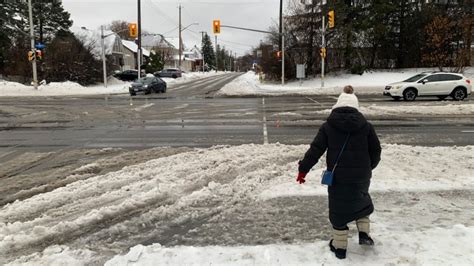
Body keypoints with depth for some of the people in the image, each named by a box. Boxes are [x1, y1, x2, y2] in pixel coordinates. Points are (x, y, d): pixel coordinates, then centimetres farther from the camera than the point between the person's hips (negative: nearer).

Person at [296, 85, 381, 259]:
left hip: (338, 177, -2)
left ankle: (339, 247, 20)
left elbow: (315, 150, -10)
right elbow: (376, 150, 4)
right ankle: (364, 233, 26)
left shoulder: (328, 126, -6)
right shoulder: (365, 125, -2)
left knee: (339, 209, 11)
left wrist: (303, 169, -2)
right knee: (361, 201, 29)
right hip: (361, 176, 2)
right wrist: (369, 167, 22)